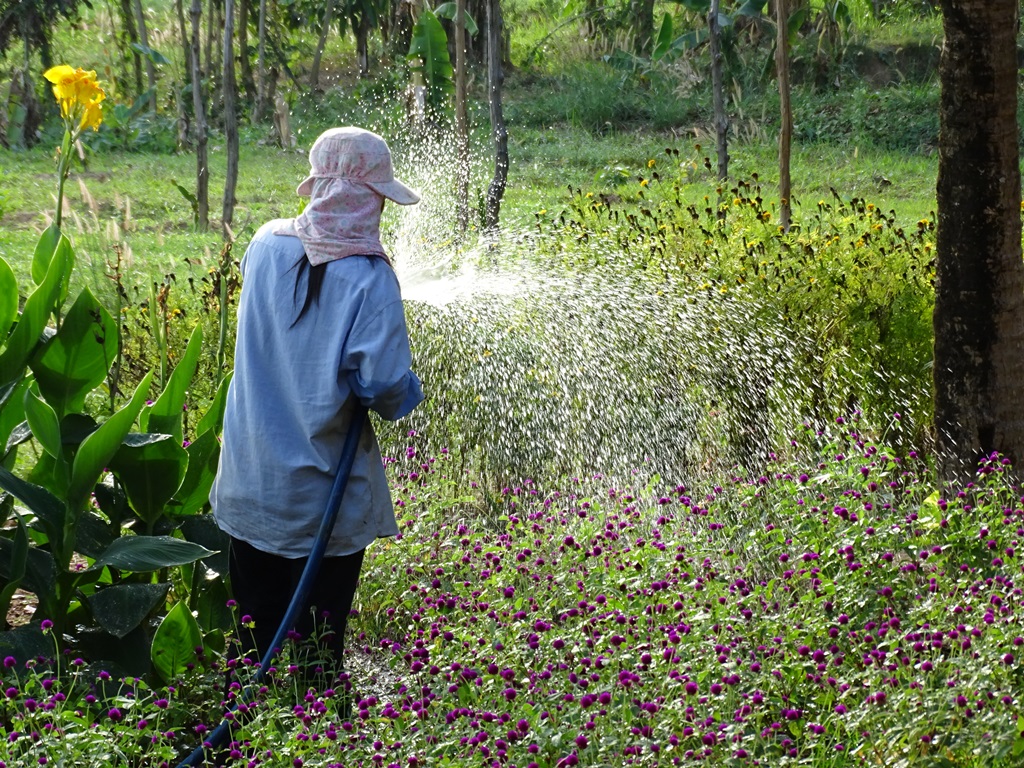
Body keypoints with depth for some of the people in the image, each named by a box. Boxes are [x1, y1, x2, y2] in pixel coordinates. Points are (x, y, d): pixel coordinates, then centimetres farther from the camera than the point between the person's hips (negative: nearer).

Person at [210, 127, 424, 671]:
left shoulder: (266, 246, -4)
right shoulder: (369, 279, -19)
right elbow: (385, 381, -23)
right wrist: (401, 399, 0)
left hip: (249, 480, 5)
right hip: (322, 495, -5)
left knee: (253, 633, 17)